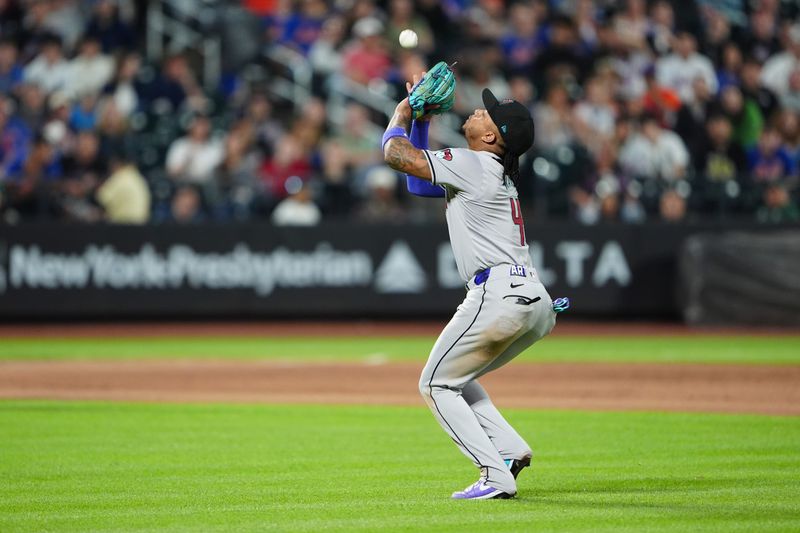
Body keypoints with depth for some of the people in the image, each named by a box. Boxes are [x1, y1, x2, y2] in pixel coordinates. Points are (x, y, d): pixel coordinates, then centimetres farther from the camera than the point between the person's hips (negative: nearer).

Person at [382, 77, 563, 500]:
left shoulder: (470, 164, -7)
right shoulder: (497, 173, 22)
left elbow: (395, 153, -8)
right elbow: (420, 177, 32)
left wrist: (402, 114, 10)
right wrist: (421, 115, 26)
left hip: (498, 293, -9)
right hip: (534, 299, 9)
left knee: (437, 385, 3)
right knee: (455, 379, 24)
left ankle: (496, 476, -7)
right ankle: (510, 449, 8)